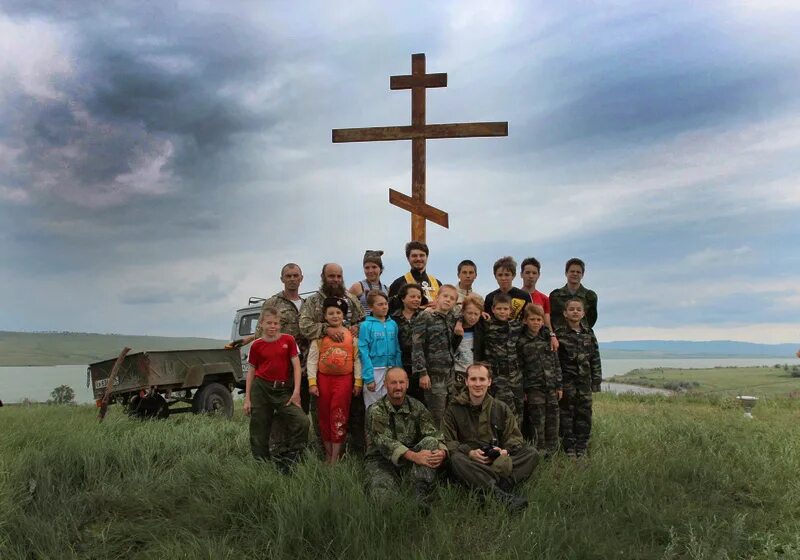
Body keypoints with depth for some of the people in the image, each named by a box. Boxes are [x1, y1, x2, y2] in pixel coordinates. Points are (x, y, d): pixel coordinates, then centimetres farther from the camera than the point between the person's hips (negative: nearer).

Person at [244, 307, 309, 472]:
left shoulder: (288, 340, 0)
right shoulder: (257, 345, 2)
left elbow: (296, 366, -1)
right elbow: (251, 371, 7)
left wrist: (296, 391, -8)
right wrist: (247, 399, 4)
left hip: (283, 389, 0)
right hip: (261, 389, 0)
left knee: (302, 421, -16)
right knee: (259, 430, 4)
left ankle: (289, 458, 0)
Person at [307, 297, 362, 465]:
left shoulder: (352, 335, 5)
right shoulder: (319, 336, 3)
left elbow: (357, 359, 5)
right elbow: (312, 360, 1)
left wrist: (358, 382, 0)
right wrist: (312, 383, -6)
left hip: (344, 379, -1)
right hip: (323, 379, 1)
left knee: (339, 418, -1)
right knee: (324, 417, 7)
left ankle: (335, 457, 7)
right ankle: (328, 454, 20)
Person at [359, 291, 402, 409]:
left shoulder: (393, 324, 4)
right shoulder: (366, 326, -7)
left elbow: (397, 350, 6)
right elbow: (364, 353, -10)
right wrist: (368, 377, -14)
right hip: (374, 371, -4)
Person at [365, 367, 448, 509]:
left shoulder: (417, 407, 4)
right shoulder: (376, 411, -8)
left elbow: (434, 433, -5)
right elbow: (384, 441, -22)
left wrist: (442, 452, -30)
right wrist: (414, 456, -36)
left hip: (410, 459, 4)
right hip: (382, 460, -4)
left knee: (431, 441, -24)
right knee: (384, 497, -32)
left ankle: (422, 499, -28)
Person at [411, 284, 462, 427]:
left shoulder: (452, 319, 14)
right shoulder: (424, 318, -5)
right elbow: (417, 347, -12)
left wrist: (458, 335, 1)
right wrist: (422, 373, -18)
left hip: (450, 374, 7)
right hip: (434, 375, -6)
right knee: (437, 418, -5)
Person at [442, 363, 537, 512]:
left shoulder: (501, 408, 13)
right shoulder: (454, 409, 7)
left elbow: (515, 437, 10)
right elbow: (448, 441, 0)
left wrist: (506, 451, -12)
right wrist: (469, 452, -18)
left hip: (497, 461, 3)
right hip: (470, 463, -2)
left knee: (532, 453, -18)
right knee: (456, 459, -36)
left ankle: (498, 487, -39)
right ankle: (501, 495, -47)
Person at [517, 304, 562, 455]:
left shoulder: (548, 338, 8)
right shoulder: (521, 342, -2)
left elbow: (556, 363, 11)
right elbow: (519, 368, -3)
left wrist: (559, 385, 7)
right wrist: (522, 390, -6)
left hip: (551, 387, 4)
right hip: (533, 387, -3)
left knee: (553, 421, 7)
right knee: (537, 423, -1)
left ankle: (551, 452, 18)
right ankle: (539, 453, 6)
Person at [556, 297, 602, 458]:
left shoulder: (589, 334, 7)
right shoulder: (560, 334, -5)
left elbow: (595, 359, 9)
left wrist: (596, 382, 5)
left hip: (584, 380, 4)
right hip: (567, 380, -3)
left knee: (584, 415, 6)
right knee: (567, 415, 1)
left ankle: (582, 450, 16)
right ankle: (569, 450, 9)